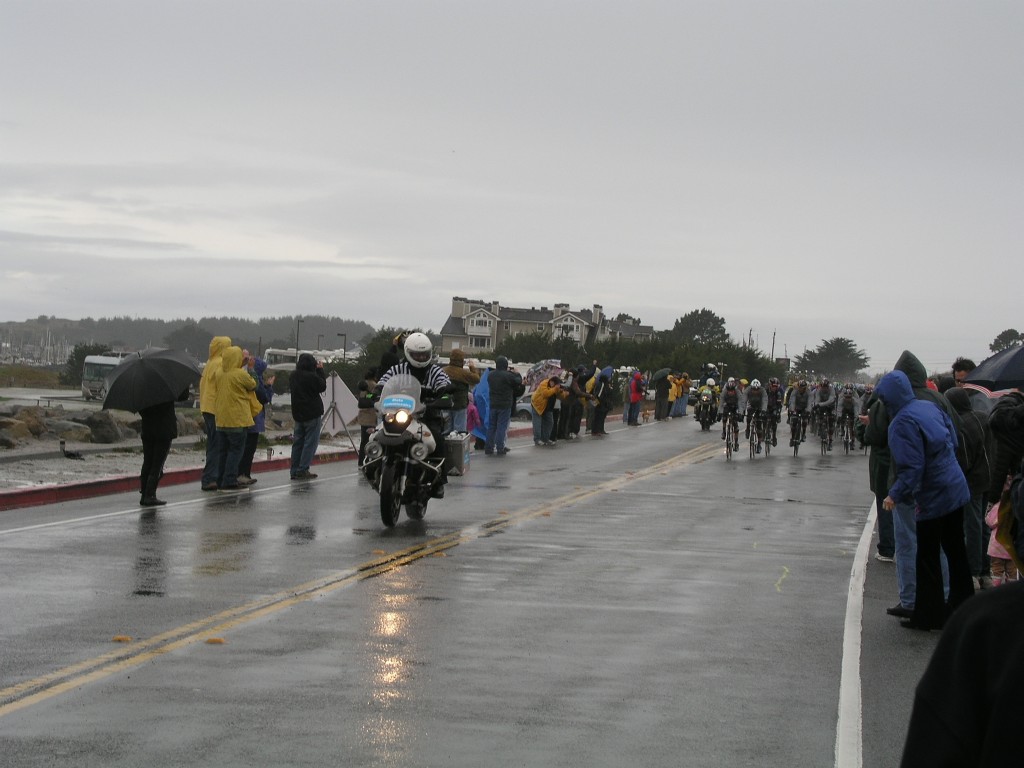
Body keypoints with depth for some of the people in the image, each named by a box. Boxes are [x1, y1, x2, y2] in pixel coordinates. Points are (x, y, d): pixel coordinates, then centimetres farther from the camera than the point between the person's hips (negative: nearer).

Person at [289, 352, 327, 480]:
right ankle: (303, 470, -5)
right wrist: (320, 370, -1)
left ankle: (294, 470, 12)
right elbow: (322, 387, -5)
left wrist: (318, 371, 8)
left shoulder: (294, 375, 2)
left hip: (298, 413, 7)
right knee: (310, 442, 0)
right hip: (312, 413, -7)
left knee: (298, 441, 11)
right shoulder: (312, 376, -20)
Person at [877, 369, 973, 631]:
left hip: (932, 498, -8)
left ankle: (929, 615, 10)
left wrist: (896, 494, -14)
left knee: (928, 559, 3)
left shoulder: (903, 423, -20)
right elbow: (953, 439, 12)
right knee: (956, 551, 17)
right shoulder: (929, 408, 3)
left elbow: (912, 467, -23)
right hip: (957, 489, 8)